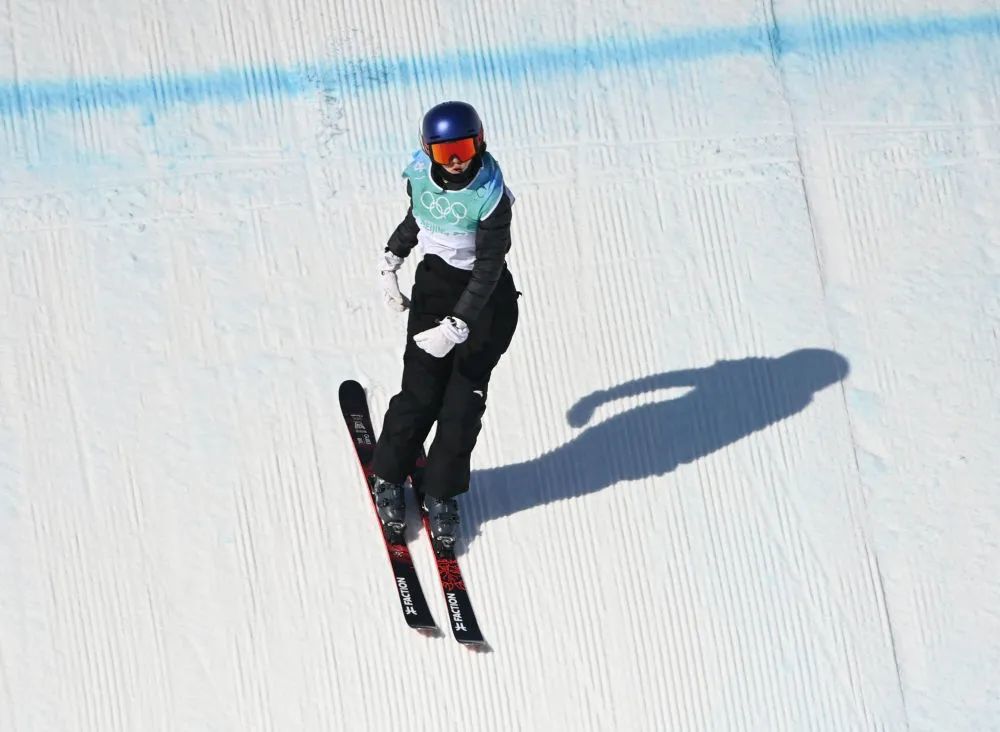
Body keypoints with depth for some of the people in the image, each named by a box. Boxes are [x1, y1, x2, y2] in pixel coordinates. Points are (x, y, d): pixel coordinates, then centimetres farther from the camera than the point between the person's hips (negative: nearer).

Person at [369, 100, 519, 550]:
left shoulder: (491, 195, -24)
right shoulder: (421, 172, -9)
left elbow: (489, 268, -24)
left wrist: (456, 326, -29)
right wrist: (391, 260, 14)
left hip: (485, 298, -3)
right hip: (435, 282, 3)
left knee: (465, 401, -1)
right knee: (421, 392, -2)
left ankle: (442, 495, 16)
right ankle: (388, 478, 19)